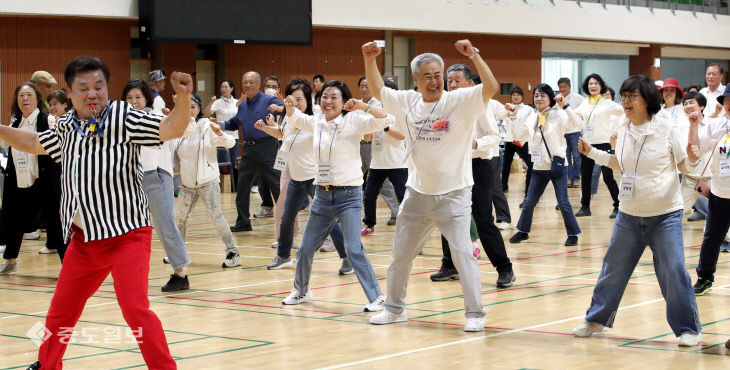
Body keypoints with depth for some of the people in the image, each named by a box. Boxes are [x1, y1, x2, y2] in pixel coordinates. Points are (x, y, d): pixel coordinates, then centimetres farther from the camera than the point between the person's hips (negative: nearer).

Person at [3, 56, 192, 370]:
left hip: (127, 235, -6)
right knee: (60, 311, 19)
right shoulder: (66, 127, 9)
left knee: (135, 308, -21)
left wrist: (183, 97, -37)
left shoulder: (123, 117, -10)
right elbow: (35, 144, 28)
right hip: (82, 240, 6)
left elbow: (170, 129, -20)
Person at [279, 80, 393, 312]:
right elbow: (294, 119, 25)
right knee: (305, 249, 13)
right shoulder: (317, 122, 6)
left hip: (348, 195, -6)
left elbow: (386, 120, -19)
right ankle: (301, 291, 35)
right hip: (322, 195, 6)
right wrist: (290, 106, 4)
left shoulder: (353, 121, -9)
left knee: (354, 249, -17)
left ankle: (377, 297, -9)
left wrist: (362, 106, -28)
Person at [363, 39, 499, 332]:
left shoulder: (460, 101, -11)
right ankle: (394, 308, 30)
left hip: (453, 195, -5)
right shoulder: (407, 102, 3)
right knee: (400, 253, 14)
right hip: (417, 194, 5)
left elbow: (491, 87, -25)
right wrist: (369, 60, 3)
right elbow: (377, 90, 16)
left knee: (463, 253, -11)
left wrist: (473, 55, -34)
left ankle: (475, 313, -1)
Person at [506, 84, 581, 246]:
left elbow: (575, 124, -23)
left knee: (563, 202, -5)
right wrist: (513, 118, 7)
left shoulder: (558, 115, -8)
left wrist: (565, 106, -32)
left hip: (557, 165, -5)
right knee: (529, 202, 10)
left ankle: (573, 234, 7)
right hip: (539, 166, 5)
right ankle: (523, 231, 27)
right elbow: (519, 136, 14)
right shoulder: (531, 117, 8)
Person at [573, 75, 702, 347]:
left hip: (665, 215, -5)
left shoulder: (666, 130, -9)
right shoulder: (623, 130, 5)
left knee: (673, 271, -9)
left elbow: (688, 166, -5)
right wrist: (592, 153, 14)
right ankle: (596, 319, 29)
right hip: (629, 214, 5)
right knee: (613, 268, 12)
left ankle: (689, 328, 6)